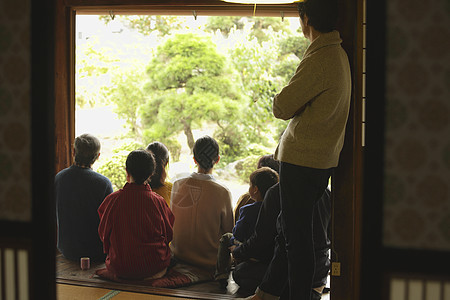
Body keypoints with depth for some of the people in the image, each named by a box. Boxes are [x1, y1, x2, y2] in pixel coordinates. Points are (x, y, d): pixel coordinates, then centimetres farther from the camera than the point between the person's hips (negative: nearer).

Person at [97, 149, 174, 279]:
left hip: (120, 269, 2)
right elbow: (169, 234, 4)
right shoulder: (158, 201, -10)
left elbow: (103, 233, 3)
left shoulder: (112, 199, -10)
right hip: (155, 267, -1)